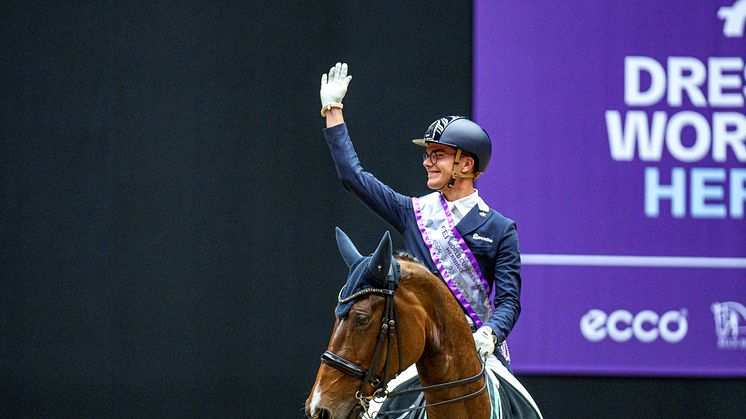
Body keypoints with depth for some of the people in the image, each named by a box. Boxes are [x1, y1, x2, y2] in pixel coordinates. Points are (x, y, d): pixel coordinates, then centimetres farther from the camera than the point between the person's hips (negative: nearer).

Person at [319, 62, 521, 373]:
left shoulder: (500, 229, 5)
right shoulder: (414, 213, 13)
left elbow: (509, 300, 0)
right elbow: (353, 176, 17)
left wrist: (490, 334, -22)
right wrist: (332, 110, 19)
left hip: (479, 348, -2)